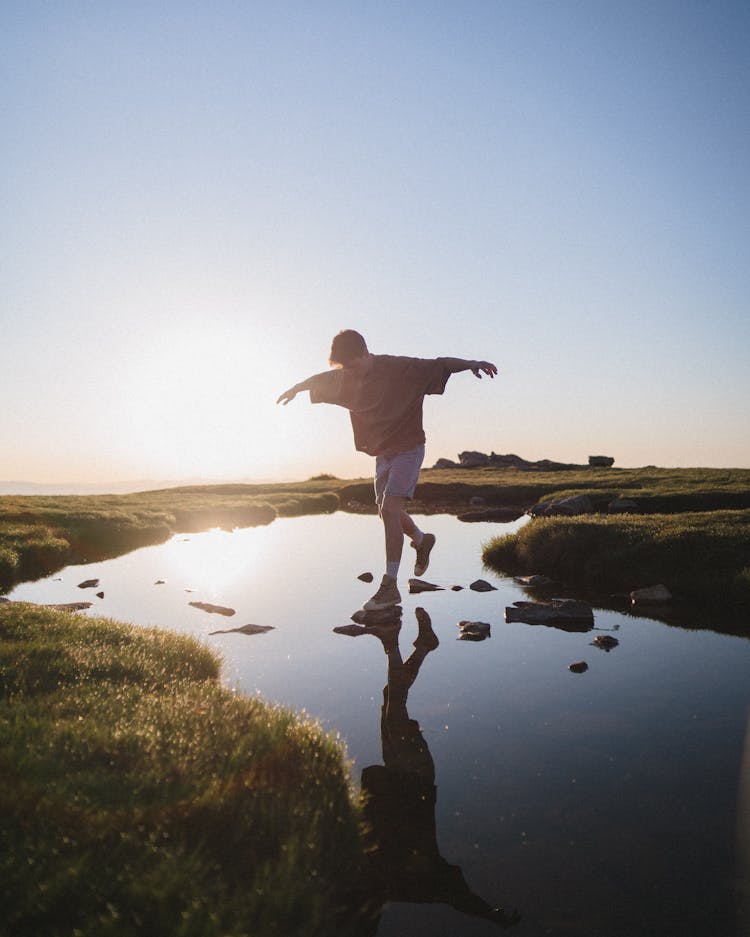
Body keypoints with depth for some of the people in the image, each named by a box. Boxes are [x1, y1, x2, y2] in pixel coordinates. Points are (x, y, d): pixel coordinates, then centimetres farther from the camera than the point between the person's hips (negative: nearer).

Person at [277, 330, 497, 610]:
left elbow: (441, 364, -21)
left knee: (389, 507, -20)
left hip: (408, 448, -7)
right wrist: (295, 388, 38)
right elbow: (318, 379, 22)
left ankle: (390, 585, -18)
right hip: (382, 453, 7)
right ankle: (422, 540, 43)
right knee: (387, 512, 12)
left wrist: (470, 363, -38)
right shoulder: (345, 377, 2)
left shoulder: (399, 368, -16)